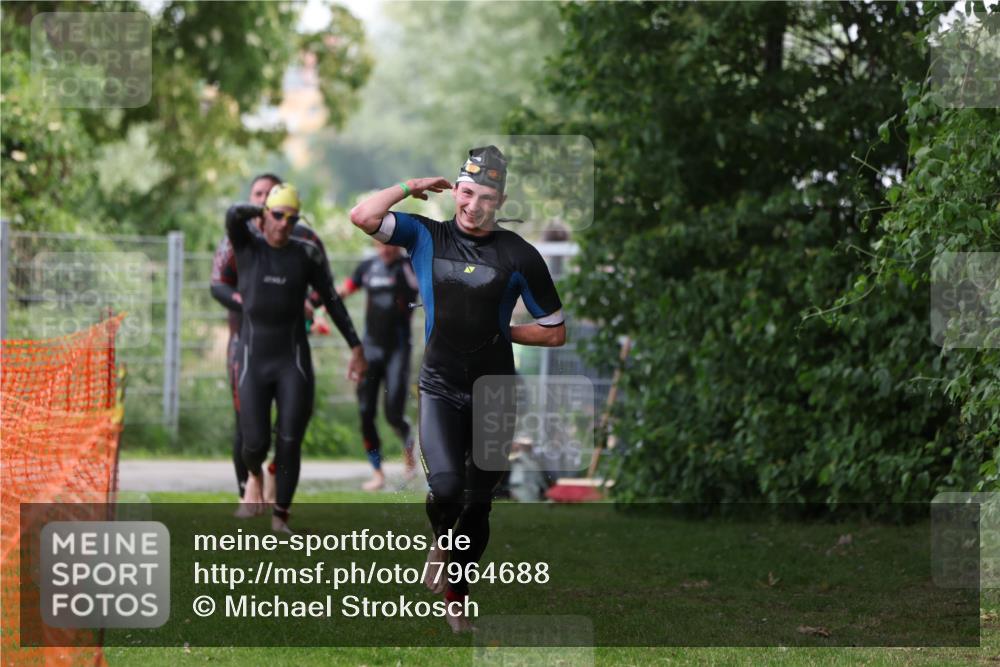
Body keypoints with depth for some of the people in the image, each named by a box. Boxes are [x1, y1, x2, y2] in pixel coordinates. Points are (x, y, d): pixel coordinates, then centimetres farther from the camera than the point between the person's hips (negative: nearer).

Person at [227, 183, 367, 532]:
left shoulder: (307, 253, 0)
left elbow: (332, 301, 6)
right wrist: (261, 212, -4)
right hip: (253, 360, 0)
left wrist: (356, 347, 4)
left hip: (294, 361, 1)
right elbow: (234, 214, -24)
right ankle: (253, 475, 32)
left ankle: (281, 517, 10)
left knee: (290, 443, -7)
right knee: (256, 442, -5)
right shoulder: (246, 246, -3)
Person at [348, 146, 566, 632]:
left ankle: (455, 595, 25)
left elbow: (555, 333, 5)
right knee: (445, 488, -21)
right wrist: (412, 187, -4)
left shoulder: (519, 255, -1)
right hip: (441, 388, -1)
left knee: (478, 503, 7)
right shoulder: (426, 237, 2)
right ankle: (442, 541, 13)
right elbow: (362, 216, -13)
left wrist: (500, 332, 1)